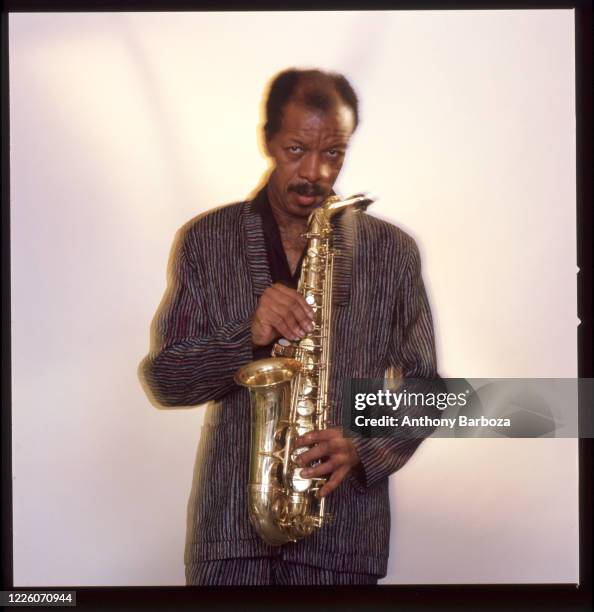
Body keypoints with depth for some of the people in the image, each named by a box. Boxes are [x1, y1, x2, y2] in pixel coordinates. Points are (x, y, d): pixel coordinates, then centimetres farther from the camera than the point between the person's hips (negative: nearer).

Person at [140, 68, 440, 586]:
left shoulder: (391, 251, 3)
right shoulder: (206, 240, 2)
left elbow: (422, 387, 5)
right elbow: (164, 379, 0)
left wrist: (364, 449, -13)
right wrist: (248, 335, -17)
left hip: (344, 526, 0)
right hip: (229, 523, 0)